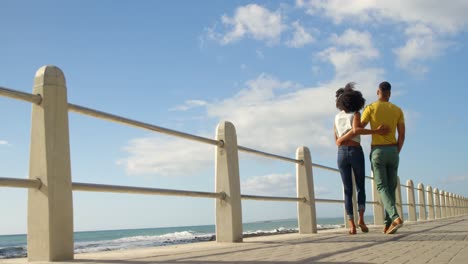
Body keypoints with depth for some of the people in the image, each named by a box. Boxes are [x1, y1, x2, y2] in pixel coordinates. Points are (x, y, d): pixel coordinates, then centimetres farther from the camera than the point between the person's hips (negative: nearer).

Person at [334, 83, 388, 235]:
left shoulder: (337, 117, 14)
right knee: (360, 187, 11)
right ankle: (361, 219, -6)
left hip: (341, 154, 3)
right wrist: (376, 131, -18)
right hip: (356, 152, -3)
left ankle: (352, 225, -5)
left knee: (348, 190, 4)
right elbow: (356, 130, -20)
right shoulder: (356, 114, 0)